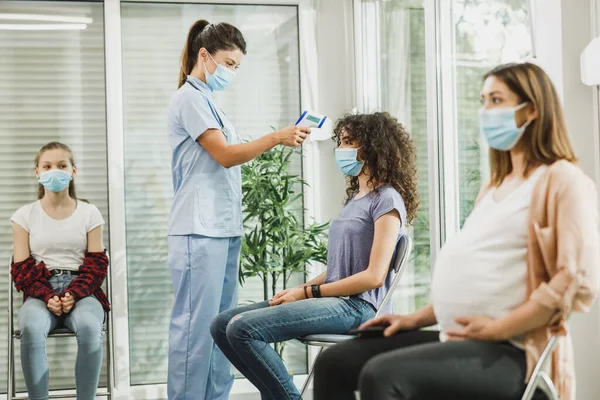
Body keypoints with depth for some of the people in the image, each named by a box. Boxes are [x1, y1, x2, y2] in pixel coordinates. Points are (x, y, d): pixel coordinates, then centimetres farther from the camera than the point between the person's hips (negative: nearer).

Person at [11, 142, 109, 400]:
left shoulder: (89, 213, 9)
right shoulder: (25, 215, 9)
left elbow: (96, 264, 5)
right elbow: (22, 268, 4)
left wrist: (74, 294, -14)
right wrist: (48, 296, -15)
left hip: (80, 291, 0)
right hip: (40, 293, 0)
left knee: (89, 327, -36)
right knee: (31, 328, -37)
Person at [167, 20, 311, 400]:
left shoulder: (208, 100, 19)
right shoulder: (190, 98, -7)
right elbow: (225, 155, -13)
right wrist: (277, 137, -15)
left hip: (225, 229, 9)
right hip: (200, 231, -9)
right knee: (197, 323, -9)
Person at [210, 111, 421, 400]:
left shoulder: (386, 200, -7)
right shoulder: (355, 197, 21)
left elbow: (374, 276, -14)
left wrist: (308, 292, -10)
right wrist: (300, 289, 2)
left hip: (356, 306, -9)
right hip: (335, 299, 9)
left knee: (242, 329, -24)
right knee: (223, 325, -2)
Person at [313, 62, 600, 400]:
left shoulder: (562, 179, -6)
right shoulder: (497, 186, 23)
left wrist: (498, 328, -18)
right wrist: (418, 319, 14)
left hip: (510, 352, -9)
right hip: (461, 340, 9)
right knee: (335, 364, 0)